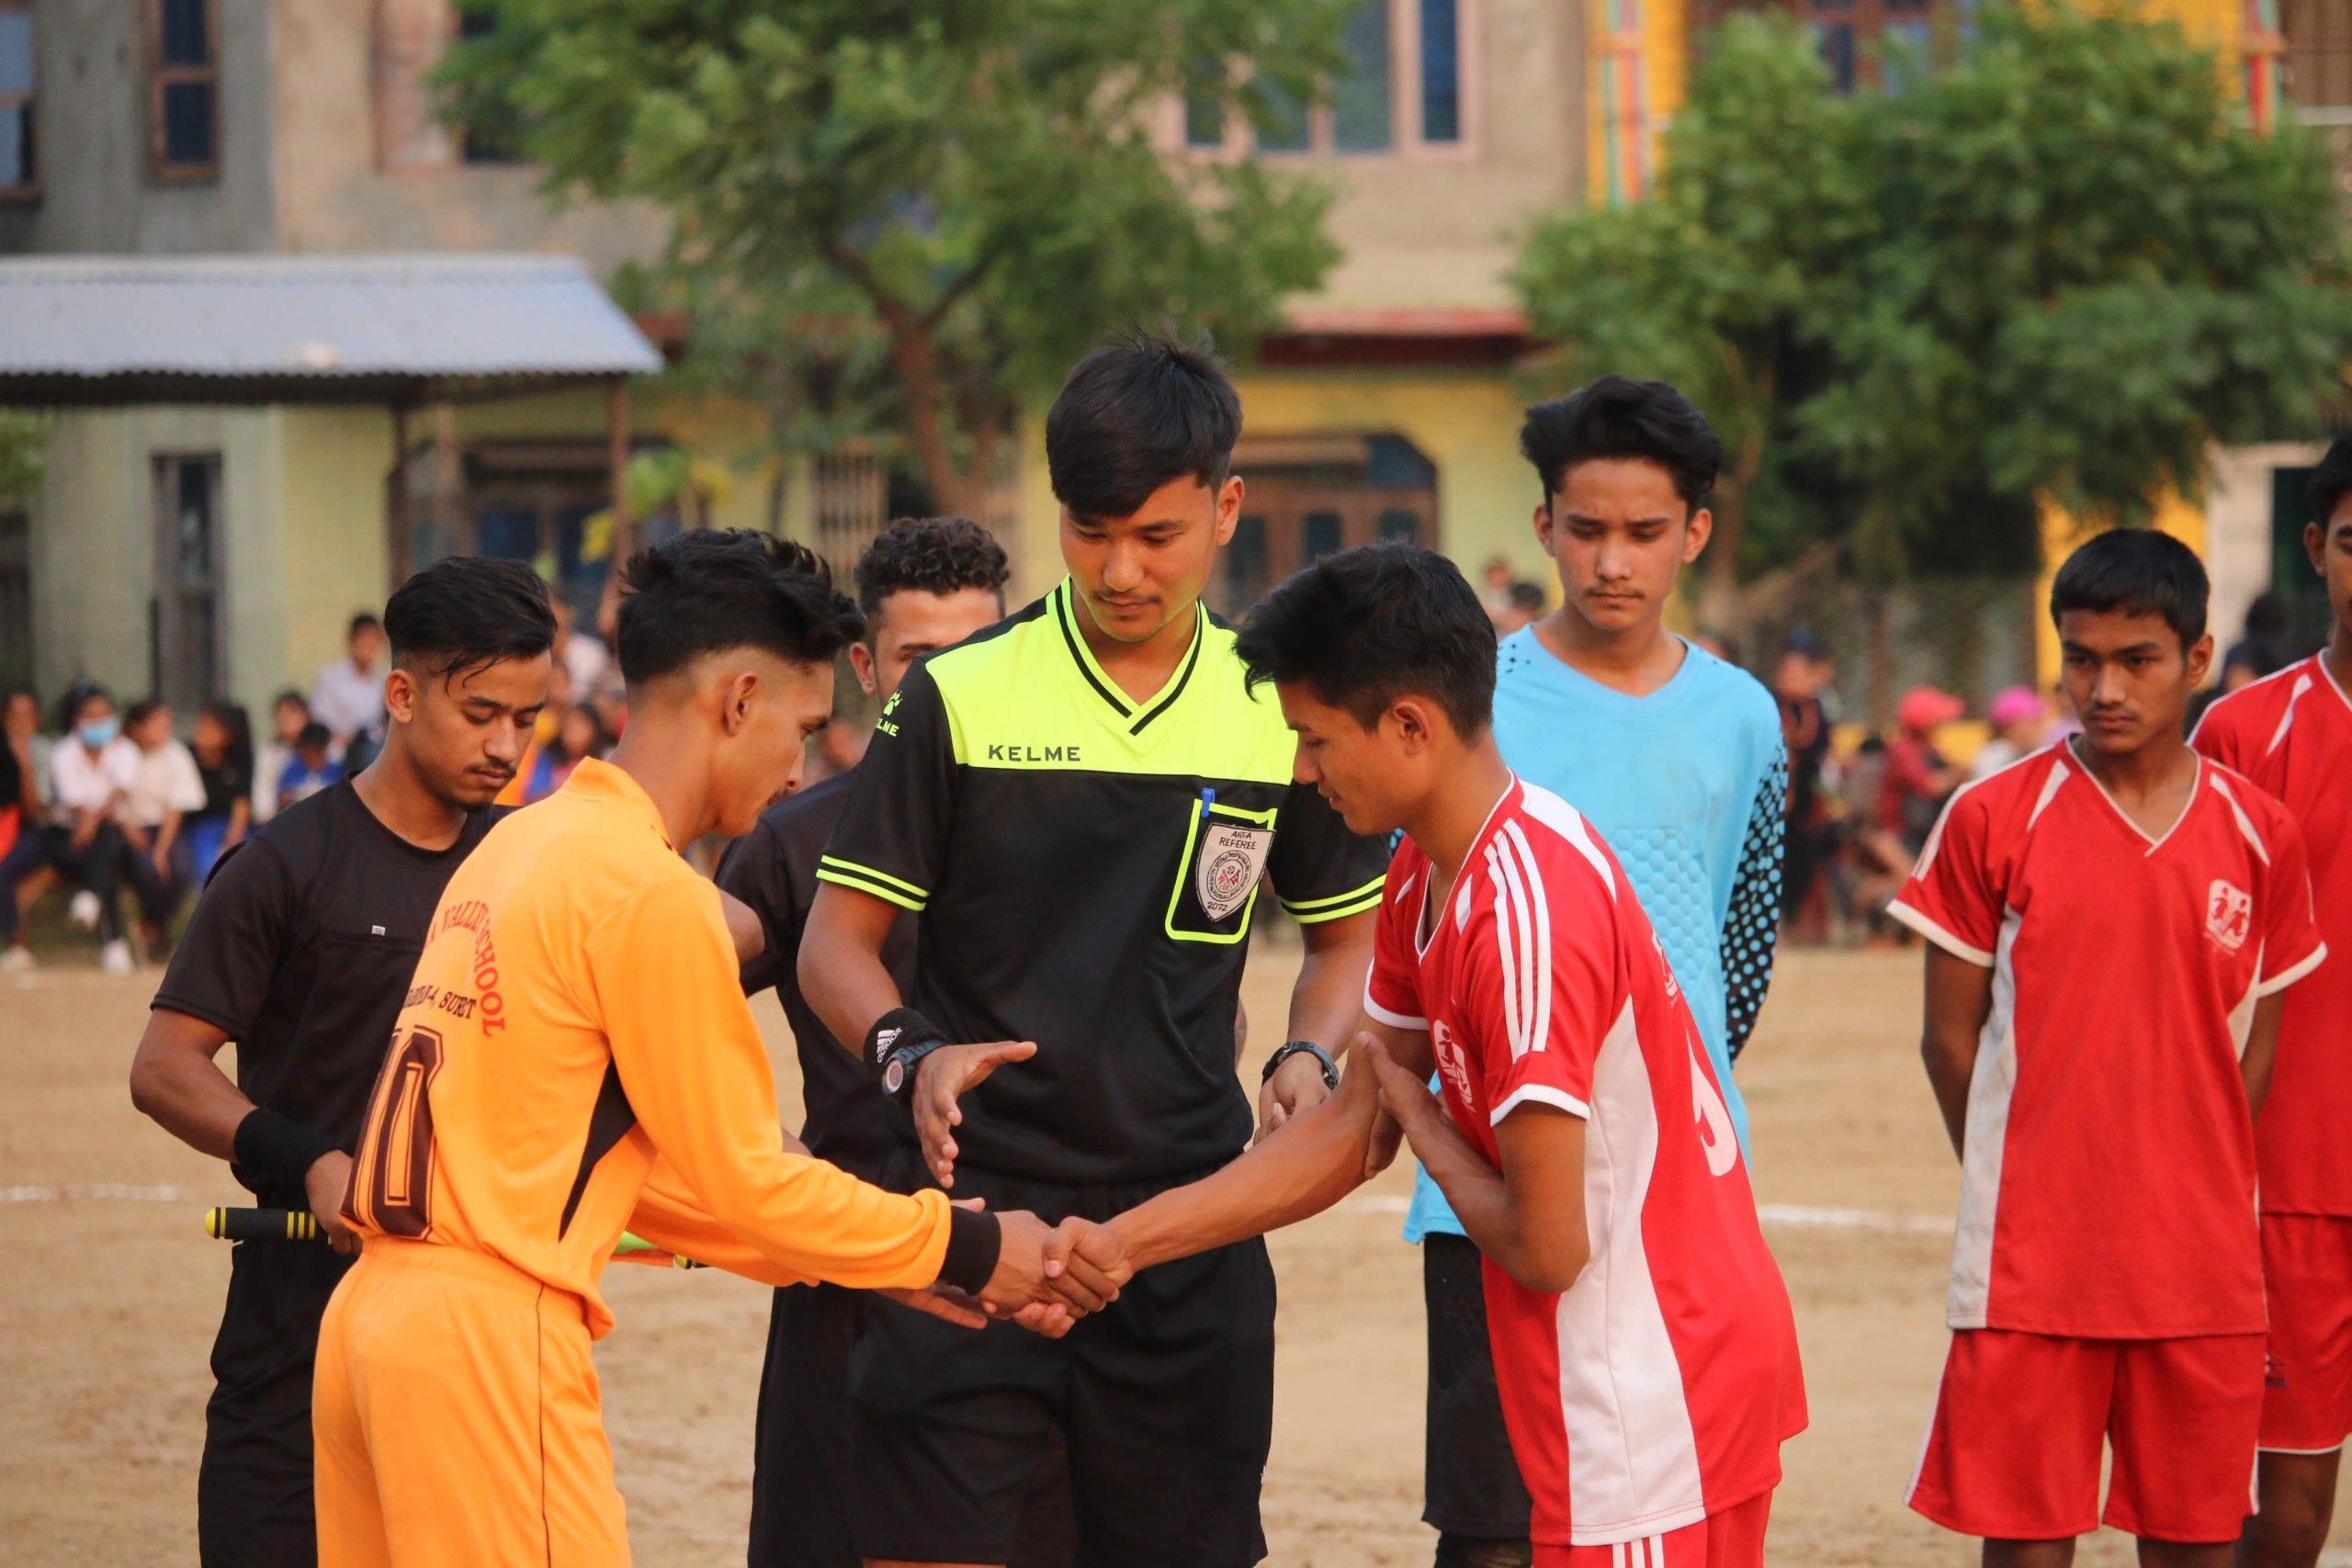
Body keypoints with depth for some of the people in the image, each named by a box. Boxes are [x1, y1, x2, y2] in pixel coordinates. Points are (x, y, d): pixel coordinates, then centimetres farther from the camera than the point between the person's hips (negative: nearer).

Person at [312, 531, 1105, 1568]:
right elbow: (742, 1177, -7)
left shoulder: (522, 843, 16)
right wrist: (966, 1249, 5)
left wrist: (854, 1258, 20)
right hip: (489, 1341, -9)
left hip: (374, 1316, 9)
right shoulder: (652, 894, -12)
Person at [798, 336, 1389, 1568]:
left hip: (1192, 1232, 2)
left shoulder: (1280, 714, 5)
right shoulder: (958, 697, -2)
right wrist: (913, 1055, -19)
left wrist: (1306, 1060, -3)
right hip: (973, 1209, -2)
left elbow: (1349, 933, 18)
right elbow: (837, 938, 1)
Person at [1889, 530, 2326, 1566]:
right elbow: (1950, 1038, 3)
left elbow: (2256, 1050, 11)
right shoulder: (1992, 821, -3)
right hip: (2031, 1274, -2)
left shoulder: (2261, 839, 4)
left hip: (2202, 1275, 2)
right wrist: (2020, 1194, 5)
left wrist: (2193, 1200, 5)